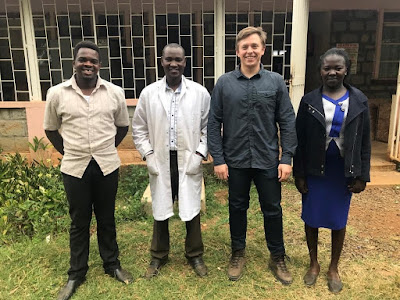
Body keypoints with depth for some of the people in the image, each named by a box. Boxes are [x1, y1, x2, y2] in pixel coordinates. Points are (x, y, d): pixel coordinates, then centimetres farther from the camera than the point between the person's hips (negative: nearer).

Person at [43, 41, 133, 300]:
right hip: (74, 168, 0)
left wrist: (106, 150, 8)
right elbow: (51, 129, 9)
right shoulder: (57, 94, -3)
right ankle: (76, 273, 32)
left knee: (107, 219, 15)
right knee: (79, 222, 13)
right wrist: (68, 153, 4)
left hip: (107, 166, 1)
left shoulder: (115, 92, -2)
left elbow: (122, 126, 11)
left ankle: (112, 264, 35)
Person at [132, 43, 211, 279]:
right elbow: (139, 129, 6)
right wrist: (148, 155, -3)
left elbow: (208, 127, 2)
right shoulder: (148, 93, 1)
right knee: (160, 211, 13)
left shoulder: (200, 93, -2)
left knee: (192, 210, 10)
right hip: (160, 162, 1)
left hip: (189, 162, -1)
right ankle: (159, 255, 34)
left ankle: (195, 255, 32)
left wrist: (199, 154, -7)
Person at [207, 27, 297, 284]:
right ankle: (238, 253, 36)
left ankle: (278, 258, 33)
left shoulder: (276, 82, -1)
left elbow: (287, 123, -1)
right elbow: (214, 123, -2)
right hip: (236, 161, 0)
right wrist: (218, 159, -6)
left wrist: (286, 158, -6)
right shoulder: (224, 83, -2)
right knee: (238, 207, 15)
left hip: (268, 161, 0)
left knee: (272, 209, 12)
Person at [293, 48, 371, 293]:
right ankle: (314, 264, 32)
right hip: (315, 170, 0)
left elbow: (364, 141, 2)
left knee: (339, 220, 12)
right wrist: (299, 174, -4)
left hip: (344, 170, 1)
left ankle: (334, 268, 33)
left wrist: (362, 175, -2)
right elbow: (300, 141, -3)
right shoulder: (309, 101, -4)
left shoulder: (359, 100, -1)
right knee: (312, 218, 10)